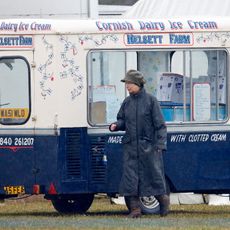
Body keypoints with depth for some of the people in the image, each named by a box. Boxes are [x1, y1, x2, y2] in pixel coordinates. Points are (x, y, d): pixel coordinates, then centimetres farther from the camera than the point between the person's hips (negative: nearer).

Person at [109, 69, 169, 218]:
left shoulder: (150, 100, -4)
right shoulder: (127, 102, 9)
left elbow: (160, 124, -4)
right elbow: (122, 121, 17)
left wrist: (160, 144, -11)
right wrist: (116, 125, -6)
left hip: (148, 146, -4)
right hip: (131, 146, 4)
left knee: (154, 174, 3)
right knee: (130, 176, -1)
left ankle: (163, 200, 27)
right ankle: (135, 209, 4)